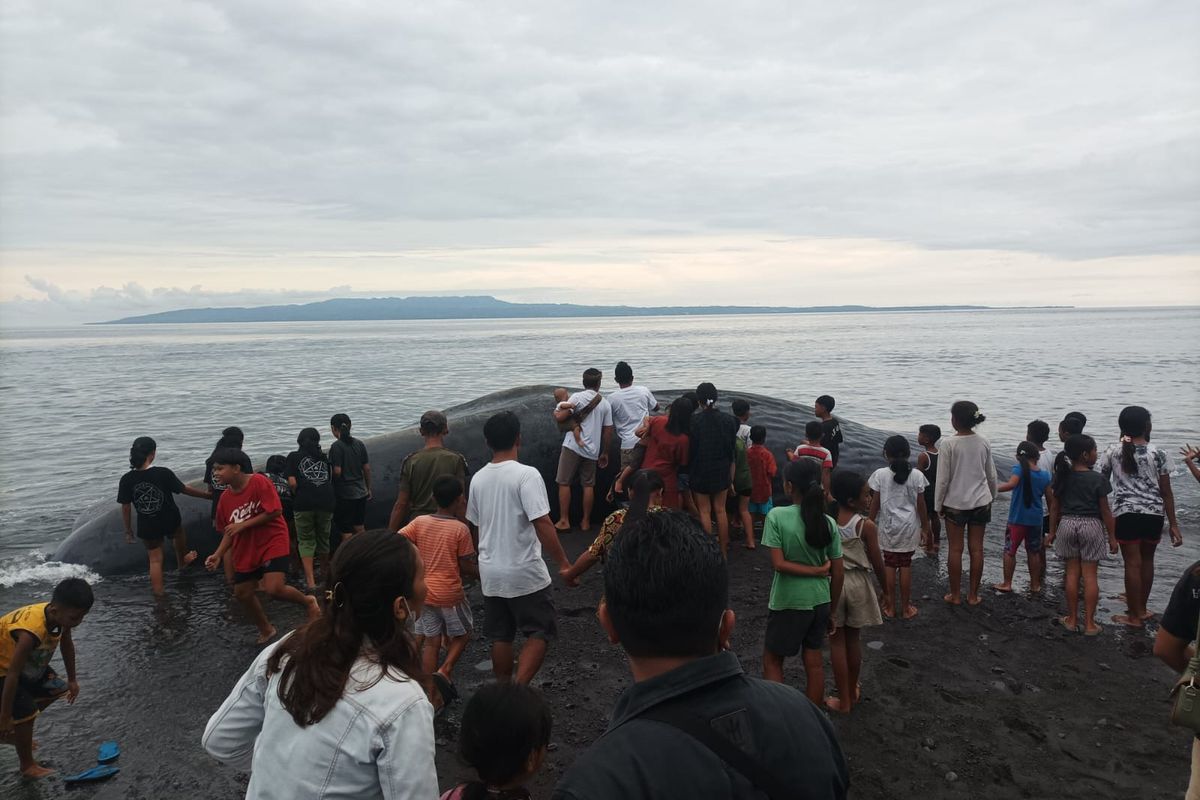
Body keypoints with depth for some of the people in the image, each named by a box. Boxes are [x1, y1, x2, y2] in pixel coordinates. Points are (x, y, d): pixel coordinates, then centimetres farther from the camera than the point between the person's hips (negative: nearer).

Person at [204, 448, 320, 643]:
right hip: (245, 550, 7)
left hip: (273, 542, -7)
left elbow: (275, 511, -21)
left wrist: (243, 525, -20)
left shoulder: (259, 482, -16)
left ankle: (308, 602, 7)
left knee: (274, 589, -22)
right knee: (242, 593, 10)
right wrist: (218, 554, -2)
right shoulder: (225, 497, 3)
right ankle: (266, 630, 33)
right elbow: (229, 531, 12)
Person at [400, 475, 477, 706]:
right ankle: (444, 672, 0)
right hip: (450, 593, -4)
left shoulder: (420, 522, -2)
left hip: (424, 592, 4)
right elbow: (466, 566, -9)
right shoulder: (460, 529, -13)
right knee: (461, 634, 18)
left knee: (430, 641, 12)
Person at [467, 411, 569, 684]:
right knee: (539, 633, 5)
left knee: (500, 637, 16)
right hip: (525, 572, -6)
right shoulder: (526, 474, -17)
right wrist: (563, 563, -14)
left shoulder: (478, 479, 3)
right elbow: (542, 524, -21)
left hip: (491, 573, 6)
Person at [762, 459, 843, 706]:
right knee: (814, 662, 17)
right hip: (819, 601, 4)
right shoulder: (829, 523, -5)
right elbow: (837, 573, 0)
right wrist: (831, 610, 11)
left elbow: (778, 564, -20)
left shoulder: (777, 516, -17)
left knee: (772, 660, 14)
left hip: (788, 602, -4)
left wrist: (817, 571, -12)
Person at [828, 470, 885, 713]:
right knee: (853, 639, 17)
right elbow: (877, 563, -8)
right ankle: (853, 692, 33)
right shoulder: (866, 526, -15)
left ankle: (843, 701, 16)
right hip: (857, 582, -1)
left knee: (836, 641, 10)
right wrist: (884, 589, 7)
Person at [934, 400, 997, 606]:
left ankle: (955, 595, 16)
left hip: (955, 503, -3)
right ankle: (973, 595, 18)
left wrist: (938, 505, -1)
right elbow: (991, 476, 7)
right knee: (976, 549, 10)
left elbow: (943, 479, -12)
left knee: (955, 549, 7)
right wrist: (992, 496, 23)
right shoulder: (984, 443, -2)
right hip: (980, 502, 3)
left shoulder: (949, 444, -15)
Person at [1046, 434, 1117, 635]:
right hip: (1091, 526, -3)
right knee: (1090, 575, 3)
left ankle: (1072, 619, 16)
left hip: (1067, 524, 3)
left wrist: (1052, 532, 14)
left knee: (1072, 572, 10)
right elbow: (1105, 511, -7)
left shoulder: (1063, 477, 0)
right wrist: (1112, 536, 2)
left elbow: (1055, 507, 5)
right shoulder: (1098, 479, -10)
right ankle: (1089, 623, 7)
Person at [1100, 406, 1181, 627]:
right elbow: (1166, 492, -2)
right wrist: (1173, 524, 4)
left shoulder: (1112, 453, -1)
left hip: (1126, 513, -1)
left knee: (1132, 563, 3)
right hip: (1153, 514, 1)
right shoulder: (1158, 454, -3)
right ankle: (1141, 609, 29)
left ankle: (1134, 616, 9)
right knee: (1147, 561, 17)